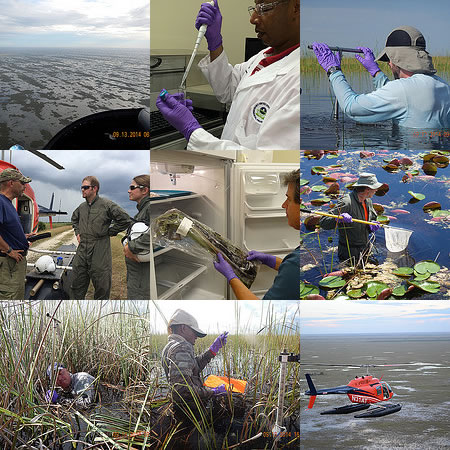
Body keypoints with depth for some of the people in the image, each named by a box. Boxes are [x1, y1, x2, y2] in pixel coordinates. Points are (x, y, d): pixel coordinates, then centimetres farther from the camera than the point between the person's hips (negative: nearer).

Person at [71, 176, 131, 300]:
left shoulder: (106, 205, -9)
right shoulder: (82, 207, 11)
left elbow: (125, 220, -10)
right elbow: (74, 219, 34)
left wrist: (108, 232, -6)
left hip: (100, 254, -6)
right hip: (81, 252, 6)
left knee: (102, 287, 2)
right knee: (76, 286, 10)